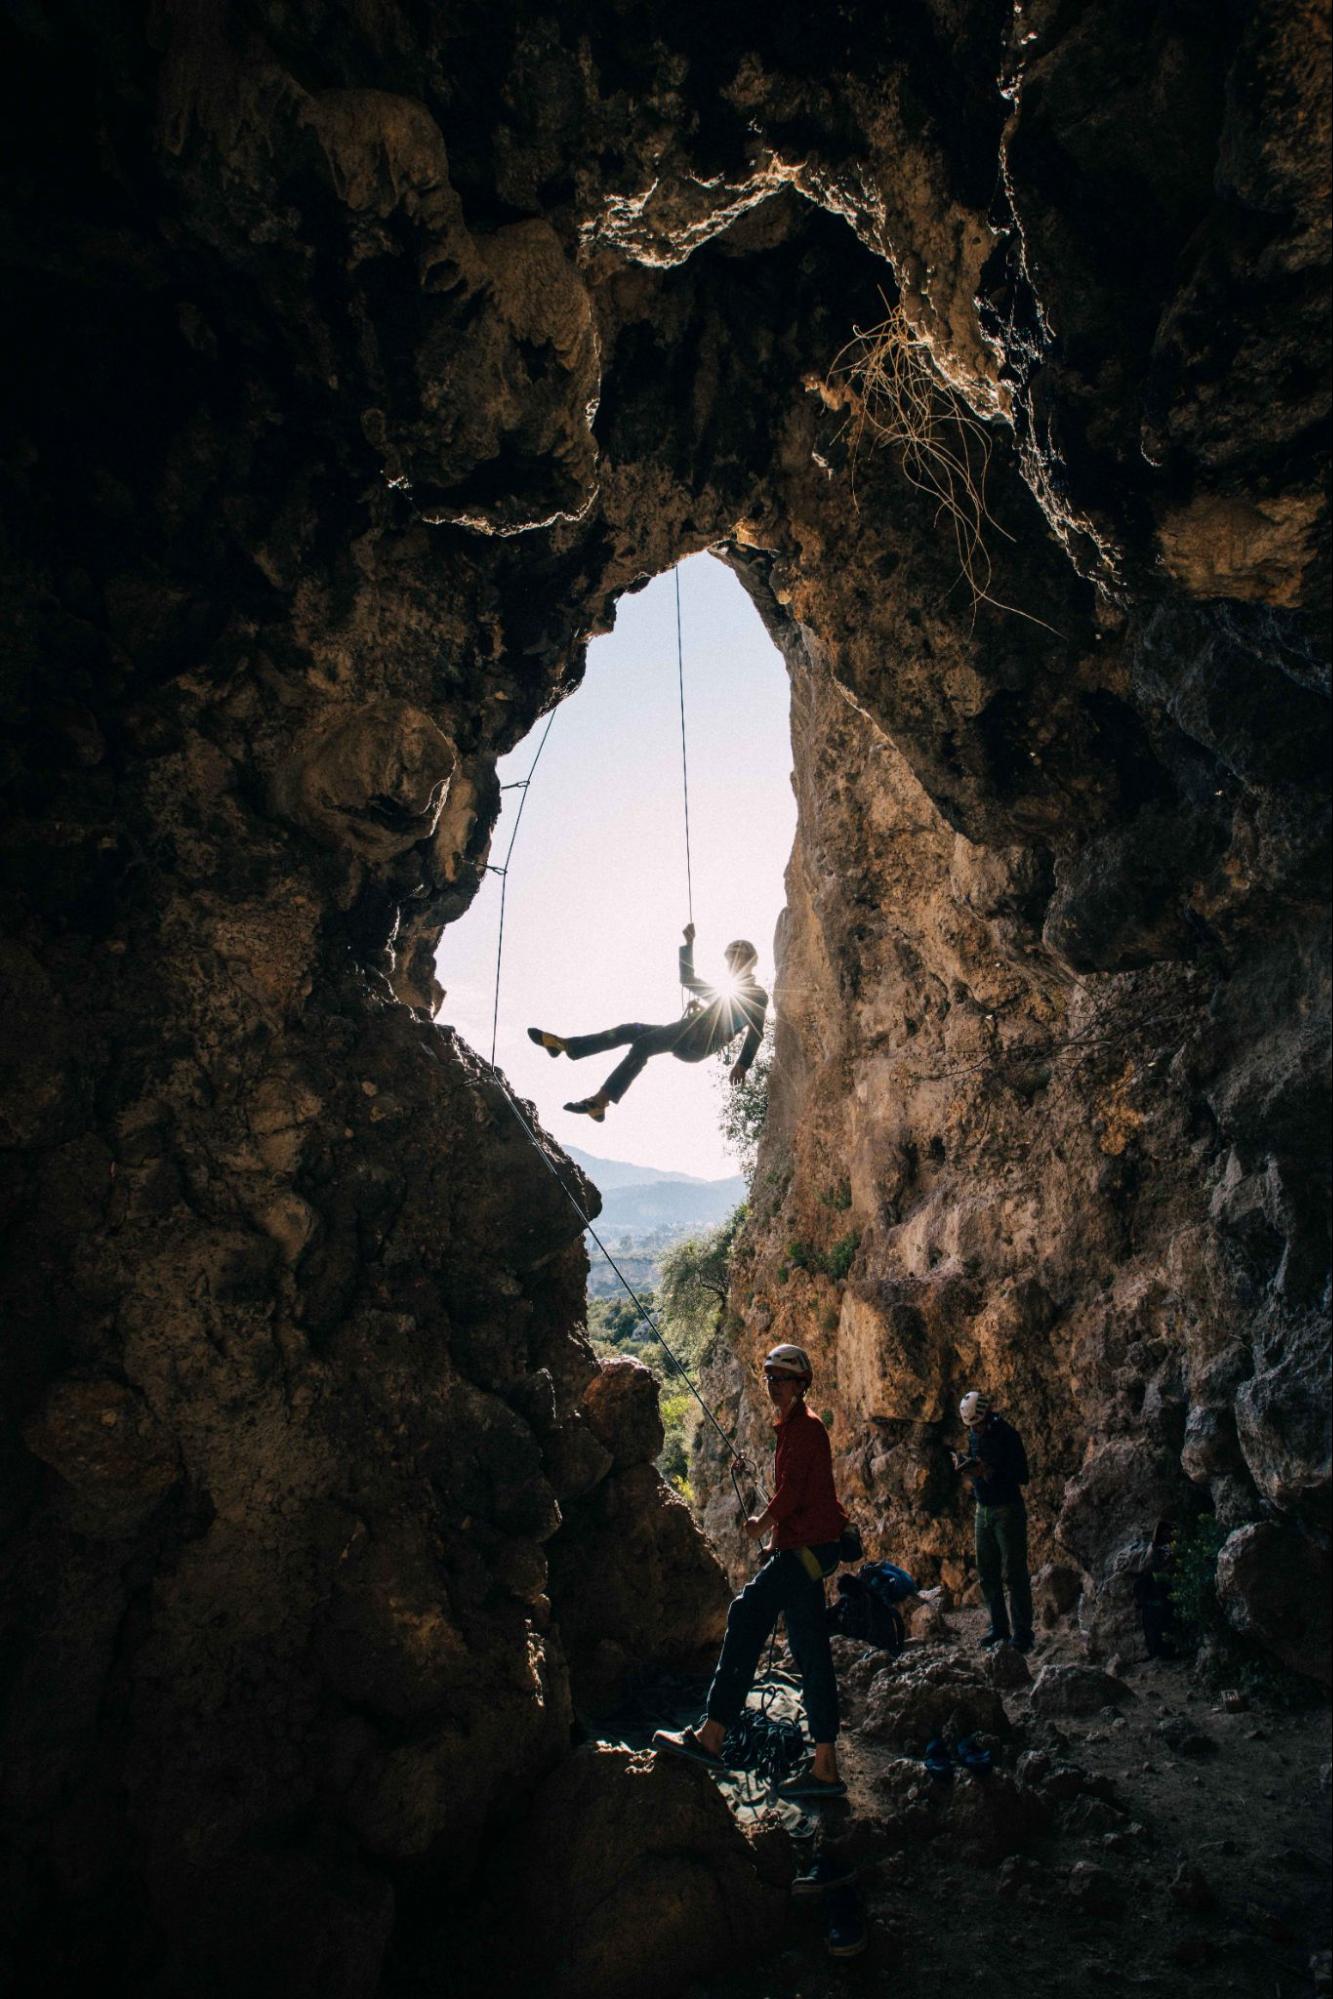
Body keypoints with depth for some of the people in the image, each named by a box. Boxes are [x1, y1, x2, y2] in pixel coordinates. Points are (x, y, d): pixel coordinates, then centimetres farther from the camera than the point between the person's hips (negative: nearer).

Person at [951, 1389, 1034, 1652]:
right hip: (984, 1509, 7)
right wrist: (964, 1465, -7)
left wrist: (986, 1471, -27)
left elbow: (1020, 1476, -19)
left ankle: (1022, 1634, 2)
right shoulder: (974, 1436, 6)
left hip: (1007, 1510, -7)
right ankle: (999, 1628, 21)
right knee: (987, 1573, 11)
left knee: (1014, 1573, -4)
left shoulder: (1007, 1435, -16)